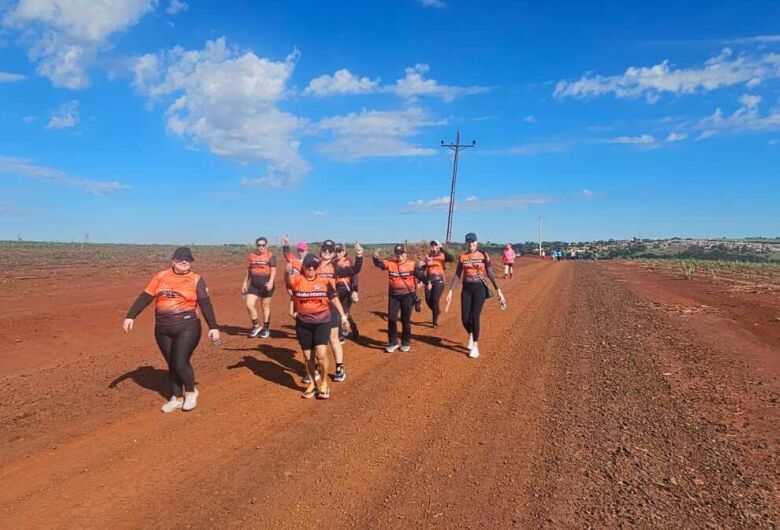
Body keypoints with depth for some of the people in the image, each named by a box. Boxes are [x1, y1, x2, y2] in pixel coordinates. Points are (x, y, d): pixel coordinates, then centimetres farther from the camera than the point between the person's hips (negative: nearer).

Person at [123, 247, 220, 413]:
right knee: (171, 365, 11)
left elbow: (205, 304, -4)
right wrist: (130, 316, -3)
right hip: (162, 329, 4)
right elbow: (145, 297, 5)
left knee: (180, 364, -9)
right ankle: (177, 398, 27)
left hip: (187, 327, -3)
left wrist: (213, 327, -9)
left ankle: (191, 392, 17)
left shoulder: (196, 279, 0)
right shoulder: (161, 276, 7)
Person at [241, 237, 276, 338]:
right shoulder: (252, 256, 11)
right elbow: (248, 271, 17)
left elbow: (273, 270, -11)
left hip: (265, 285, -4)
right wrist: (245, 283, 12)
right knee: (249, 305, -8)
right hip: (253, 285, 4)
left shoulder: (270, 255, -3)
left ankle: (266, 329, 19)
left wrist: (271, 282, -26)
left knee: (265, 307, 4)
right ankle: (256, 326, 10)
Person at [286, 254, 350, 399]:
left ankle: (324, 383, 11)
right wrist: (287, 272, -52)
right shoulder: (297, 280, -6)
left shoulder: (325, 281, -2)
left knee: (321, 354, -13)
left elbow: (334, 298, 8)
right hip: (303, 323, 1)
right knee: (308, 356, 11)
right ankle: (312, 384, 32)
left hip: (322, 322, -1)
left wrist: (343, 315, 8)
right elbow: (288, 281, -30)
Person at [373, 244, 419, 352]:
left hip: (408, 295, -2)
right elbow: (378, 264, -14)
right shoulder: (390, 263, -1)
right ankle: (393, 343, 16)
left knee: (405, 319, 7)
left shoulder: (411, 264, -4)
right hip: (393, 295, 2)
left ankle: (406, 343, 23)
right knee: (391, 318, -1)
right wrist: (376, 257, -35)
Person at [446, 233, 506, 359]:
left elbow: (490, 274, 0)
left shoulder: (484, 255, 0)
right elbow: (457, 275, 7)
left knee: (475, 316, -11)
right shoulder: (462, 256, 5)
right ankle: (471, 335, 33)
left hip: (480, 288, -2)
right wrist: (450, 291, 2)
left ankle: (475, 346, 5)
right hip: (466, 288, 2)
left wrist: (498, 290, -5)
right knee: (465, 319, -2)